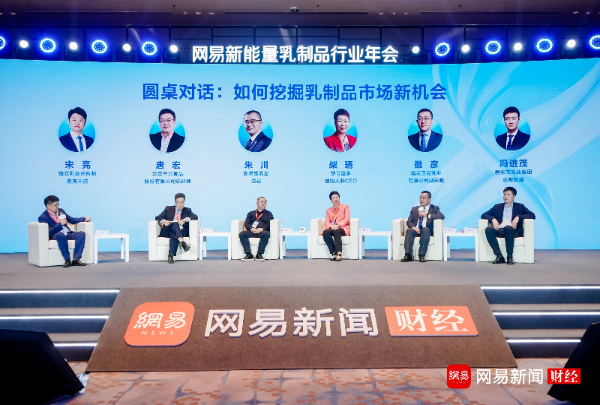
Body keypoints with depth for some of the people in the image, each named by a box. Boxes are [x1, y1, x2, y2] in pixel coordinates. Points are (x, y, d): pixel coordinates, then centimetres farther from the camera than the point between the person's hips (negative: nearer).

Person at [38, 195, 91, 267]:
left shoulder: (60, 211, 20)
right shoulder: (43, 217, -1)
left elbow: (72, 220, 27)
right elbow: (48, 232, -12)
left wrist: (84, 218, 13)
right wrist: (60, 224, -13)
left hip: (68, 234, 6)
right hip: (55, 236, -6)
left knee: (82, 234, -23)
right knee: (61, 234, -41)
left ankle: (76, 259, -31)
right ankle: (67, 260, -37)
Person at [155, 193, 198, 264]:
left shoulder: (187, 210, 20)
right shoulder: (168, 209, 20)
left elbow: (195, 217, 2)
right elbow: (158, 217, 12)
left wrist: (185, 219, -17)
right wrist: (163, 221, -12)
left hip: (181, 232, 0)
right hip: (167, 231, 0)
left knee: (174, 236, -36)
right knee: (174, 223, -33)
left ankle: (171, 256, -50)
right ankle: (182, 242, -53)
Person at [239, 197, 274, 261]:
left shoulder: (268, 214, 24)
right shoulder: (251, 213, 28)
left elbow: (269, 224, 7)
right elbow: (246, 224, 14)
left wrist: (262, 229, -13)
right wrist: (251, 228, -9)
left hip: (262, 231, -2)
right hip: (251, 231, 2)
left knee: (266, 234, -38)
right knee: (242, 234, -30)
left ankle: (259, 254, -33)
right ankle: (249, 254, -33)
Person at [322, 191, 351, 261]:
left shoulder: (345, 207, 15)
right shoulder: (328, 210, 23)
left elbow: (347, 219, 0)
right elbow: (327, 222, 10)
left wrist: (338, 225, -16)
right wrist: (331, 226, -14)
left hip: (343, 229, -3)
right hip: (332, 229, 3)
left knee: (336, 231, -38)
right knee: (325, 232, -32)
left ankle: (339, 253, -45)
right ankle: (333, 252, -36)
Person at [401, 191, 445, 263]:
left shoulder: (434, 208, 16)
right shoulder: (414, 209, 24)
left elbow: (442, 216, -5)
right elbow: (409, 221, 12)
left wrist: (427, 215, -14)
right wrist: (414, 227, -12)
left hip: (427, 230, -2)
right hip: (415, 230, 2)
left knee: (425, 229, -37)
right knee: (409, 230, -31)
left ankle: (422, 255, -38)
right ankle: (408, 255, -39)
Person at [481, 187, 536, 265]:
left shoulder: (519, 207, 21)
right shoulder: (497, 207, 27)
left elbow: (532, 215, 7)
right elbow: (483, 215, 17)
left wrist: (518, 217, -10)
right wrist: (493, 219, -5)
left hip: (513, 231, -2)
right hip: (499, 230, 2)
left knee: (508, 228, -39)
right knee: (488, 229, -31)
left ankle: (509, 256, -30)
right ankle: (499, 256, -31)